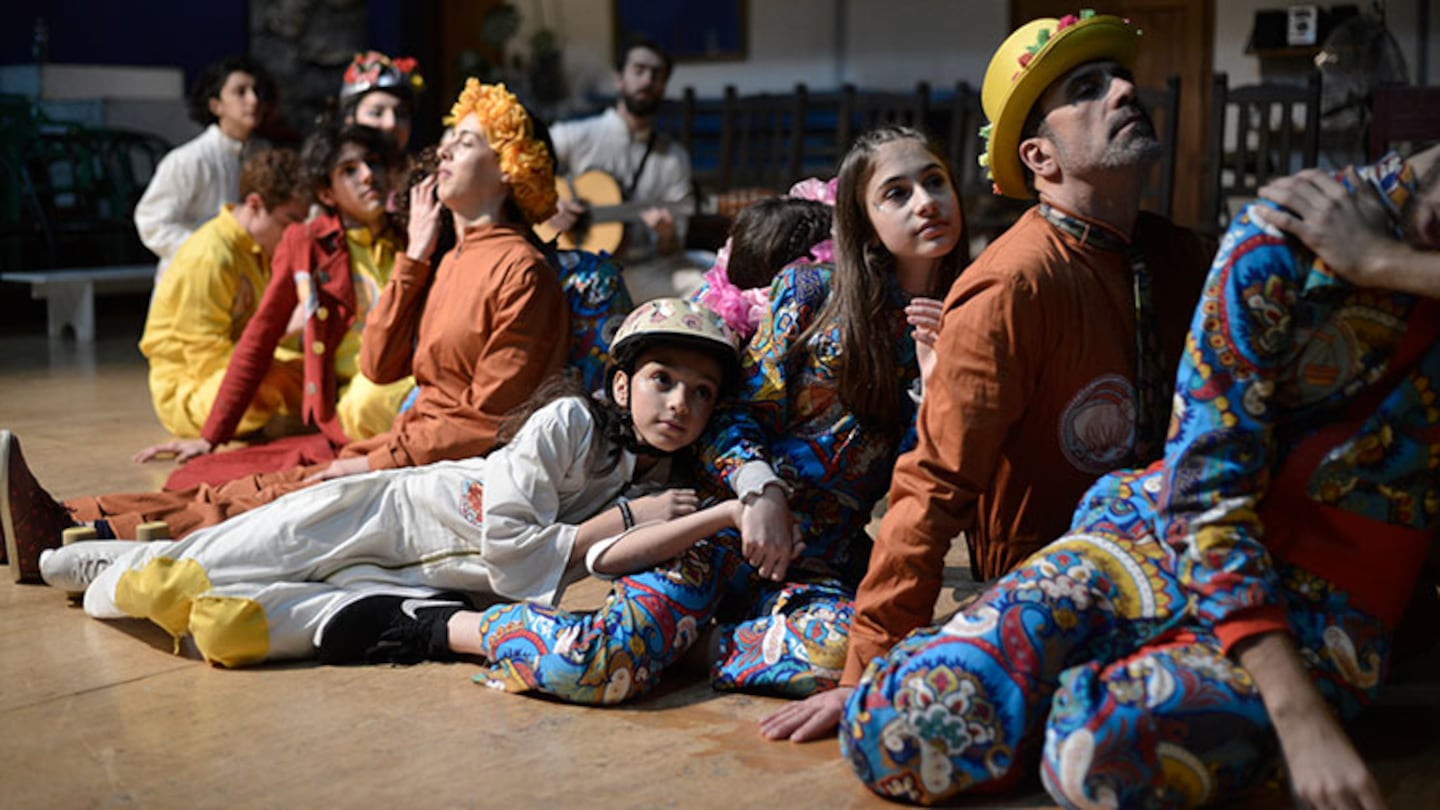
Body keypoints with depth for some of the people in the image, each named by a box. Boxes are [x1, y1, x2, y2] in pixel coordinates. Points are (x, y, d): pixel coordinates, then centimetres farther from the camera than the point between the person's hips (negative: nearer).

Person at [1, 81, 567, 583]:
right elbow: (379, 365, 10)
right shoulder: (452, 263, 19)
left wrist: (379, 464, -15)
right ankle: (66, 522, -14)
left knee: (267, 505, -19)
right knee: (262, 490, -6)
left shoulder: (520, 271, -10)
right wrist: (415, 255, 7)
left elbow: (490, 419, -15)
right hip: (411, 447, 8)